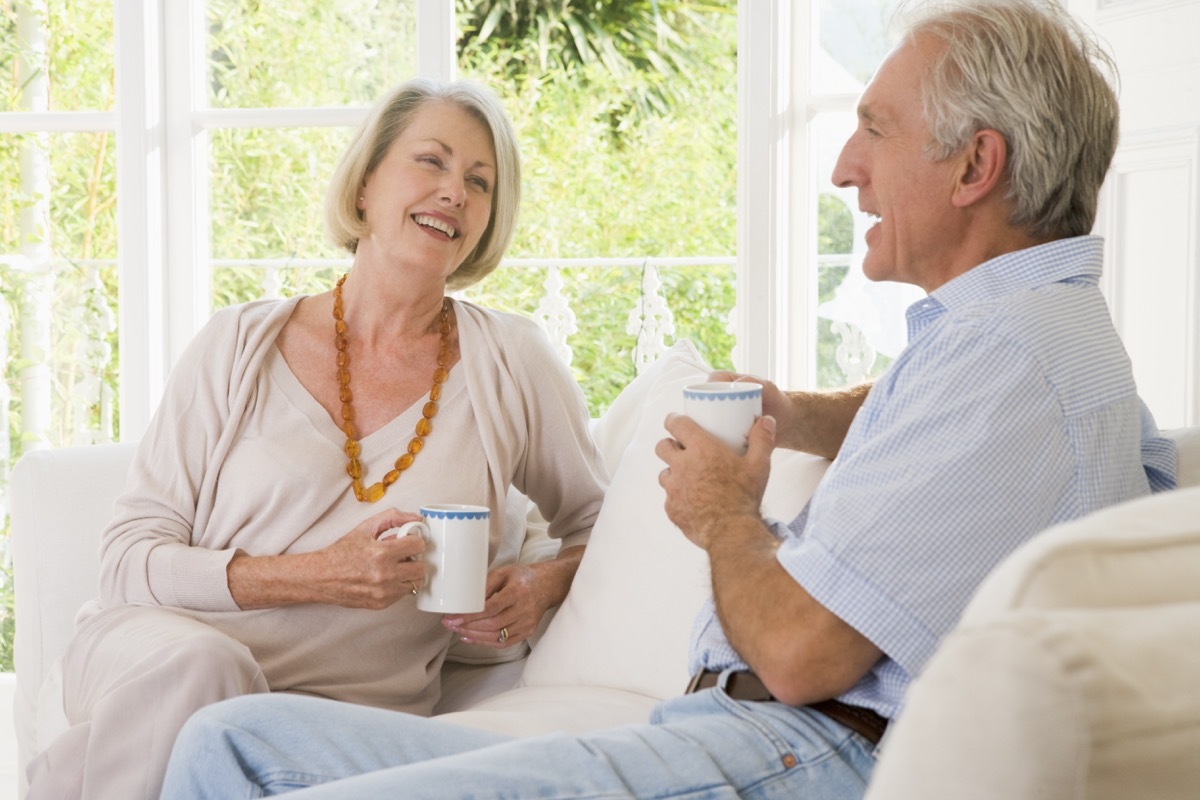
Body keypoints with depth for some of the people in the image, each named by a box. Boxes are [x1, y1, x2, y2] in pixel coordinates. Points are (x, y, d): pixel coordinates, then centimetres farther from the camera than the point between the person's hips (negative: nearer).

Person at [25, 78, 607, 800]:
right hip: (156, 649, 0)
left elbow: (599, 525, 17)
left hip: (349, 702, 1)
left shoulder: (511, 362, 6)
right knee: (193, 663, -35)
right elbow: (130, 558, 0)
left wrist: (541, 586, -6)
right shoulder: (240, 346, 4)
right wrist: (317, 577, -15)